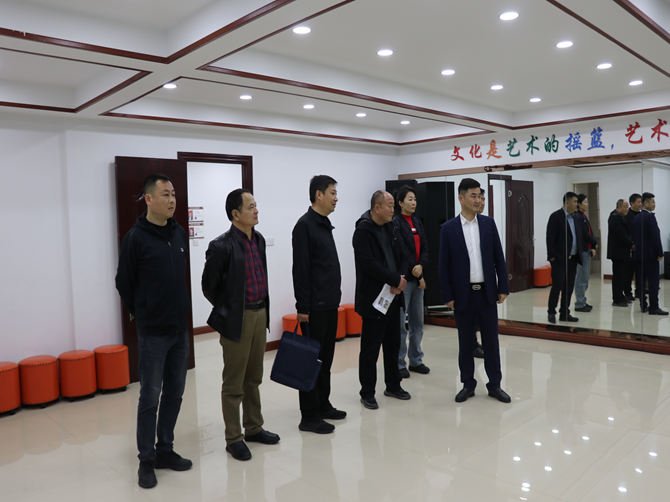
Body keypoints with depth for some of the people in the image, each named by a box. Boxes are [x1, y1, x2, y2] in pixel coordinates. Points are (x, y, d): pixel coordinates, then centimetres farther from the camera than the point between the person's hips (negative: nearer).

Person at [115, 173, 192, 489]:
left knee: (174, 393, 13)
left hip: (180, 329, 6)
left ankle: (165, 450, 28)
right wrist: (141, 314, 6)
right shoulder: (136, 237, -12)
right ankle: (146, 460, 18)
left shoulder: (180, 233, 6)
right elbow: (124, 283, -4)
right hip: (152, 332, -5)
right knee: (150, 396, 3)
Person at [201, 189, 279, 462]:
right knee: (234, 383, 5)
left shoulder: (259, 239, 8)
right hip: (237, 319, -7)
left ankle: (254, 428, 32)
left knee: (254, 377, 18)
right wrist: (227, 312, -3)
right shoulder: (222, 246, -15)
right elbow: (209, 286, -8)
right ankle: (233, 438, 18)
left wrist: (264, 308, 14)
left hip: (260, 313, 7)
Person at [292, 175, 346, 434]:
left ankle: (323, 405, 27)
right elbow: (300, 270, -18)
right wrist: (303, 307, -20)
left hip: (330, 305, 9)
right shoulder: (305, 225, -13)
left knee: (326, 358, 16)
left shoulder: (325, 224, 16)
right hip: (314, 307, -9)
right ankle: (309, 416, 8)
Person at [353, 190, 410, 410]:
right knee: (370, 349, 2)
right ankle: (367, 393, 15)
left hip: (393, 296, 8)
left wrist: (400, 279, -5)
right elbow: (369, 264, -22)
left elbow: (400, 257, 13)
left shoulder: (389, 228, 11)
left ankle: (393, 385, 31)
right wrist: (396, 280, -15)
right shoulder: (363, 231, -13)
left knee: (393, 345, 17)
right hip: (374, 299, -8)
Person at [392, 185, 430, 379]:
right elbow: (401, 251, -14)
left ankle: (416, 361, 25)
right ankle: (399, 364, 10)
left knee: (417, 323, 13)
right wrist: (416, 274, -10)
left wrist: (421, 265, -9)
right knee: (400, 324, -1)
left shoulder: (417, 221, 13)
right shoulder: (395, 223, -10)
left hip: (418, 278, 7)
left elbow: (424, 247, 10)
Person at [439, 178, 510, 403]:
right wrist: (447, 296, -6)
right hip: (463, 294, -2)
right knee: (465, 342, 9)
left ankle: (494, 384, 22)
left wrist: (503, 288, 1)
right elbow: (444, 265, -3)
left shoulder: (488, 223, 3)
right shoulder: (448, 228, -3)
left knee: (491, 340, 9)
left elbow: (499, 257, 5)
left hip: (487, 292, 2)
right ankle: (468, 384, 23)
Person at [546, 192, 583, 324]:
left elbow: (579, 235, 20)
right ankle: (551, 312, 9)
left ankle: (564, 313, 17)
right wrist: (552, 256, -16)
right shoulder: (556, 216, -8)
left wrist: (579, 253, 12)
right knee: (557, 286, -5)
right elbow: (550, 238, -12)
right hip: (559, 259, -7)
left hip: (572, 259, 7)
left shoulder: (574, 217, 14)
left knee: (569, 287, 9)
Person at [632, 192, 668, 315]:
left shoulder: (636, 218, 11)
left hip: (638, 254, 8)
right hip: (650, 254, -8)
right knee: (653, 281, -5)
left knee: (641, 281, 9)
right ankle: (654, 307, -4)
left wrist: (636, 249, 16)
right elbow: (655, 236, -16)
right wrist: (660, 253, -10)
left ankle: (643, 305, 14)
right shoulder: (650, 216, -13)